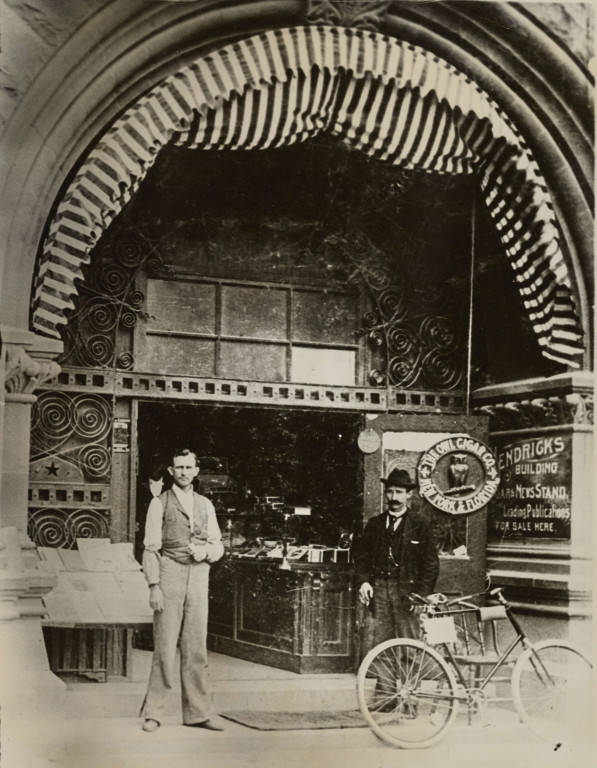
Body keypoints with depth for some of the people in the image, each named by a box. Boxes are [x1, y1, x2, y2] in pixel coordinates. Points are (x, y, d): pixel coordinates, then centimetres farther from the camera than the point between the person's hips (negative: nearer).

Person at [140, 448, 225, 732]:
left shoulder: (205, 505, 14)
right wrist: (153, 587, -10)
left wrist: (205, 552, -8)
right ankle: (153, 712, 6)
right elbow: (151, 548, -2)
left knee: (196, 648, 5)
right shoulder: (159, 503, 2)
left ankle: (197, 713, 11)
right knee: (165, 647, -4)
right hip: (169, 577, -4)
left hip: (198, 578, 4)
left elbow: (218, 546, 16)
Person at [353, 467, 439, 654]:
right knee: (371, 649, -2)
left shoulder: (420, 523, 2)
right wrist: (363, 581, 0)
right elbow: (360, 555, 17)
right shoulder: (375, 523, 14)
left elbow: (431, 562, 0)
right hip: (377, 591, 3)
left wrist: (421, 595, -7)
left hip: (407, 593, -3)